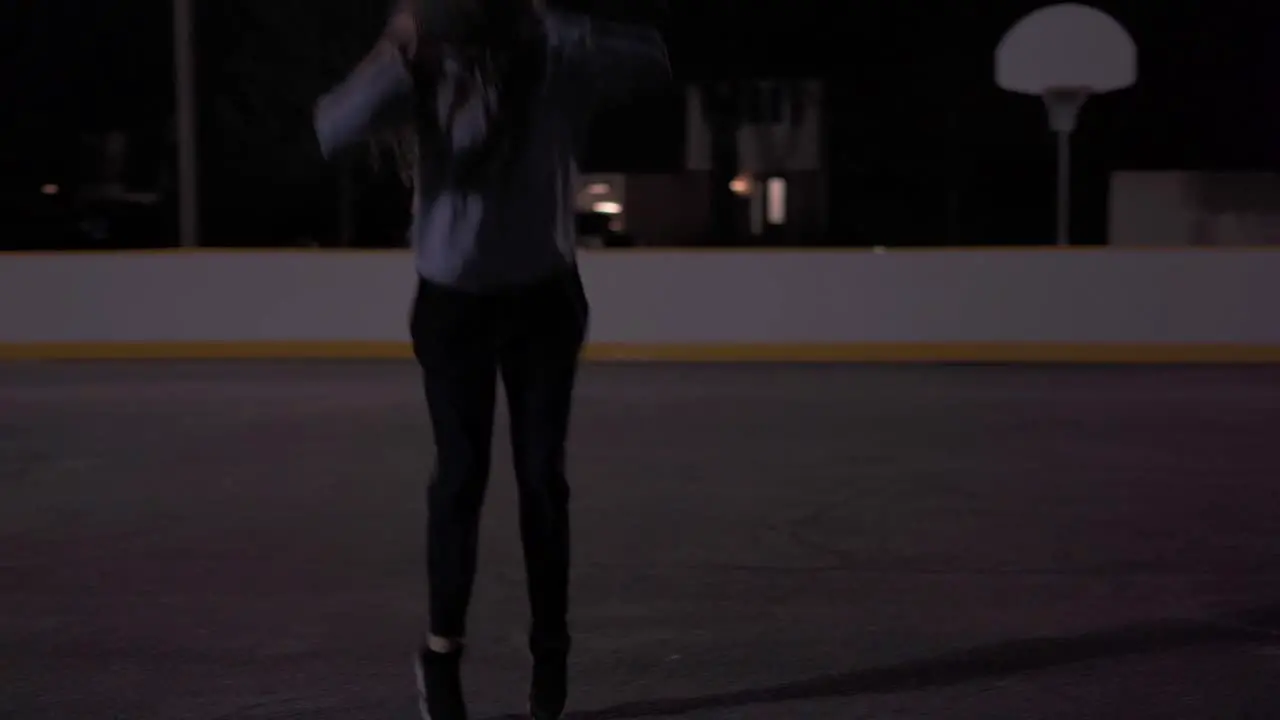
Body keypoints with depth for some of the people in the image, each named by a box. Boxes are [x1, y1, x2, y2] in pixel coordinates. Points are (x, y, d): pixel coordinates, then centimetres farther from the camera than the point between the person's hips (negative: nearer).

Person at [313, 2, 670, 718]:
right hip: (452, 302, 0)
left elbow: (653, 62, -22)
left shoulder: (554, 61, -10)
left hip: (542, 298, 0)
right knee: (461, 476, -4)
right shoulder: (427, 63, -10)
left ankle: (550, 649, 16)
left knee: (542, 477, 2)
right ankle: (443, 647, 13)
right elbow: (333, 130, -21)